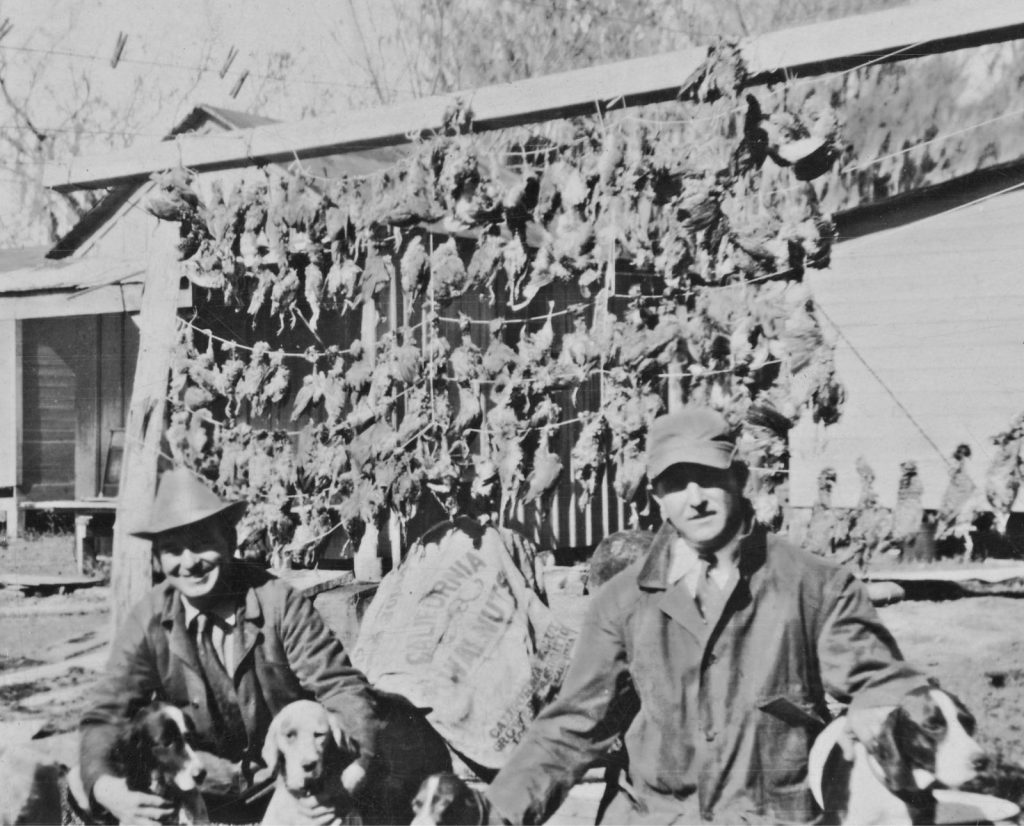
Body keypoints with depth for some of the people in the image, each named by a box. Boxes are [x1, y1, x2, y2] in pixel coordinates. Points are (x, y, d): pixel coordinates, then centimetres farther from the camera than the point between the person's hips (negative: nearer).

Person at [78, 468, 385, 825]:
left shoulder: (280, 603, -16)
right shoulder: (148, 622, -10)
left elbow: (341, 688, -18)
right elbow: (107, 716, -13)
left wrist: (355, 767, -38)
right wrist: (104, 787, -36)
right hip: (200, 792, 1)